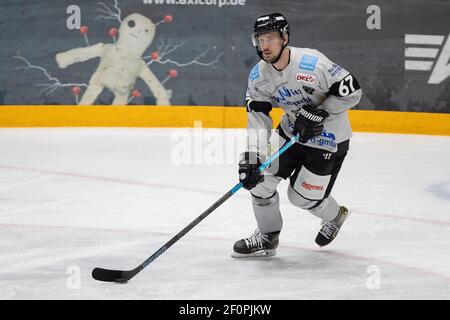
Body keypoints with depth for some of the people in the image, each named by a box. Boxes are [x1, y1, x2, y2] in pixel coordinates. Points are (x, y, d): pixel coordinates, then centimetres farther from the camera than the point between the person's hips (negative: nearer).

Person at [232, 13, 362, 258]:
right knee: (260, 177, -5)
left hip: (328, 139, -6)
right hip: (291, 132, 6)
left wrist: (319, 113, -27)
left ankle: (334, 216, 34)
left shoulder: (311, 63, -29)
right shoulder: (258, 76, -11)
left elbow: (352, 90, -24)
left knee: (302, 197, -1)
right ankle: (267, 237, 15)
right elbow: (258, 120, -13)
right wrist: (251, 158, -26)